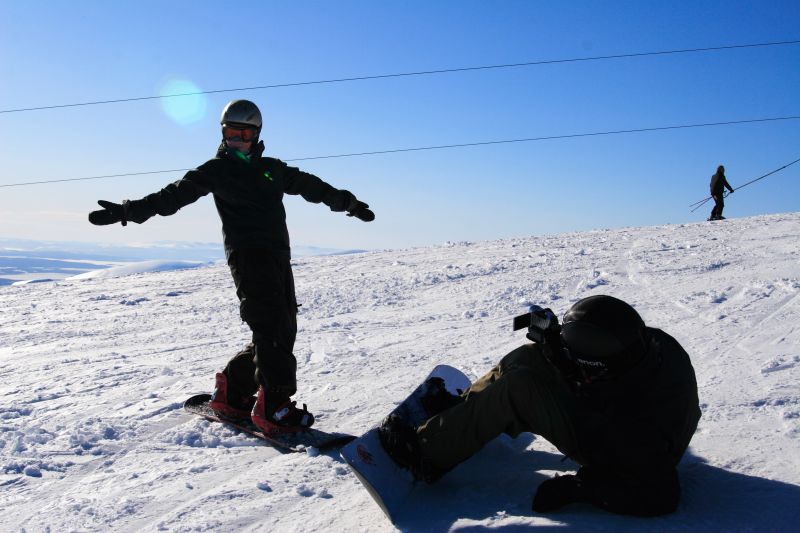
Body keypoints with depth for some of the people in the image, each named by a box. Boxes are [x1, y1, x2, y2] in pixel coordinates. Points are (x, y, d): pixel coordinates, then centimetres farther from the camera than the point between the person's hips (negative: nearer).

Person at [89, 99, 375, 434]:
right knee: (271, 326, -17)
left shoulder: (273, 169, 21)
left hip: (278, 255, 6)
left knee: (284, 331, 3)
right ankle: (274, 406, -14)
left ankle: (231, 392, 15)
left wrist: (349, 203, 36)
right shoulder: (216, 170, 9)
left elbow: (312, 186, 29)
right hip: (246, 253, -6)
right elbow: (173, 195, 4)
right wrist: (127, 211, -7)